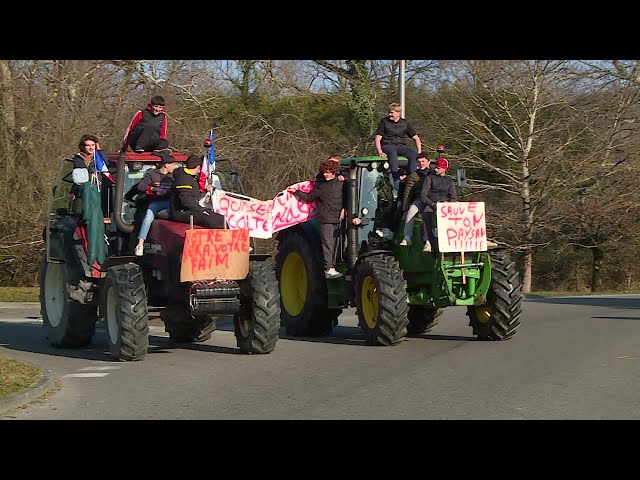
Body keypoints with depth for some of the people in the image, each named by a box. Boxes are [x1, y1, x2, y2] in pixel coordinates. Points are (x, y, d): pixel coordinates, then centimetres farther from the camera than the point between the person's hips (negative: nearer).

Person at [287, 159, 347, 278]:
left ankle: (332, 266, 17)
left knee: (335, 244, 8)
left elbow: (346, 197, 18)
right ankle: (328, 269, -9)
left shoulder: (341, 183, 8)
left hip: (337, 220, 3)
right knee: (327, 244, -7)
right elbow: (309, 197, 15)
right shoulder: (320, 185, 6)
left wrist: (344, 208, 4)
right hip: (325, 219, -3)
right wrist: (296, 191, 12)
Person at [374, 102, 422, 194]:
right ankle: (396, 185, -49)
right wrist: (380, 152, -17)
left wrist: (419, 152, 0)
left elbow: (416, 138, 14)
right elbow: (377, 139, 0)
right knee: (393, 153, -40)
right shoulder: (384, 122, 5)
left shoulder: (404, 123, 11)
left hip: (400, 146, 3)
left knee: (413, 154, -30)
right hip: (387, 146, -3)